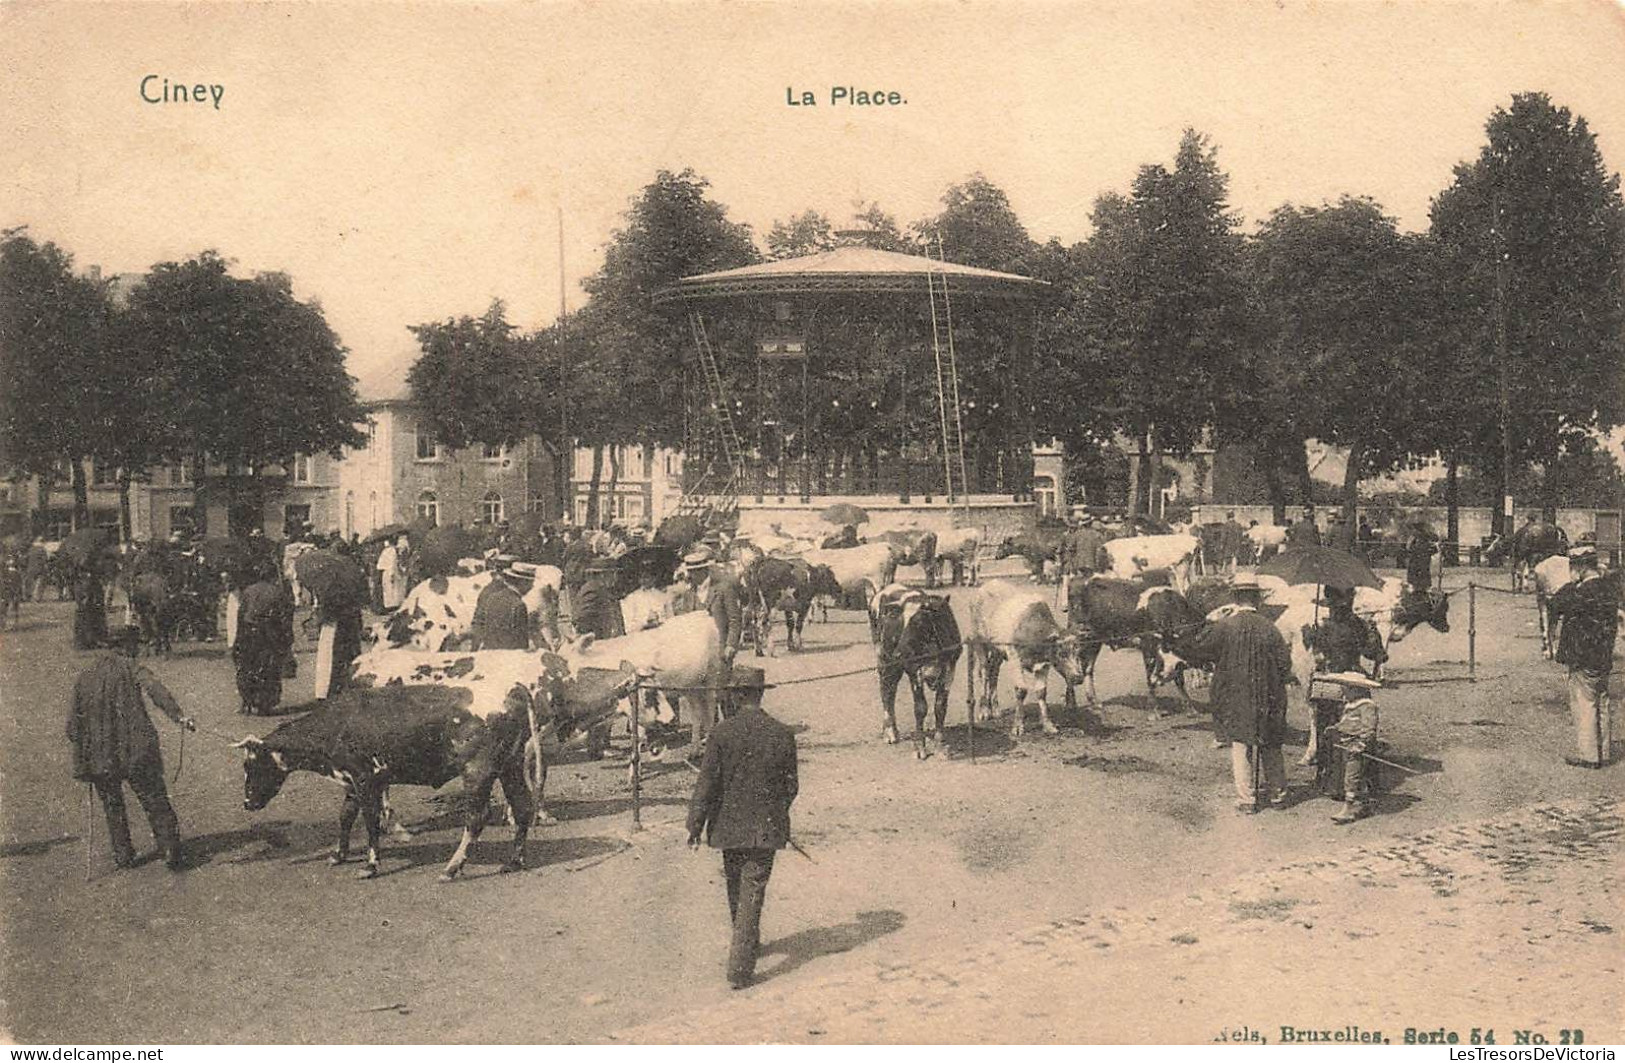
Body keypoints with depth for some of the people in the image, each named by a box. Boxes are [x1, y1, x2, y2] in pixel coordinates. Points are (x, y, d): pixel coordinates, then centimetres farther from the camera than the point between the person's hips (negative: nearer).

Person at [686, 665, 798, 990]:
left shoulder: (722, 733, -11)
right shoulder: (782, 734, -5)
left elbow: (706, 782, -9)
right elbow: (791, 785, 3)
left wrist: (695, 824, -1)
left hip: (729, 825, 0)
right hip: (765, 828, 0)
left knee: (736, 888, 21)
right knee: (752, 893, 2)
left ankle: (747, 944, 40)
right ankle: (740, 967, -2)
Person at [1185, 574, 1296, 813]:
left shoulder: (1223, 627, -12)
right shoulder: (1268, 628, -6)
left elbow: (1195, 650, -6)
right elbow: (1285, 663, -1)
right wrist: (1278, 683, 18)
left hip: (1234, 700, -2)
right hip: (1266, 699, 2)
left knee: (1241, 747, 5)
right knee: (1270, 747, 16)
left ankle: (1246, 799, 6)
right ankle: (1277, 793, 25)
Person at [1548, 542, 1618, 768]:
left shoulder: (1586, 591, -22)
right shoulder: (1609, 587, 7)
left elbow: (1557, 606, -16)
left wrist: (1571, 583, -10)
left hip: (1584, 660, -9)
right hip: (1603, 657, 9)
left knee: (1584, 705, 0)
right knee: (1601, 704, 16)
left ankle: (1589, 754, 4)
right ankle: (1604, 752, 24)